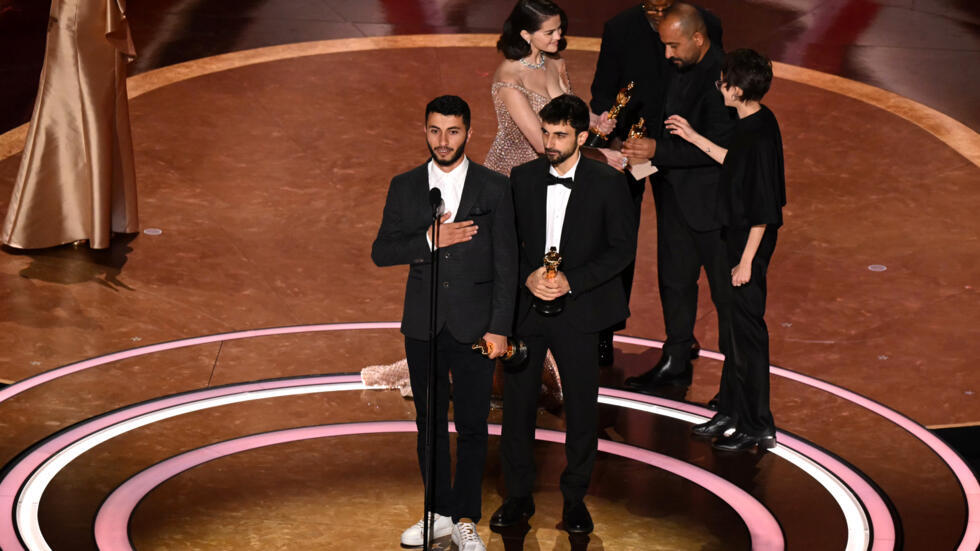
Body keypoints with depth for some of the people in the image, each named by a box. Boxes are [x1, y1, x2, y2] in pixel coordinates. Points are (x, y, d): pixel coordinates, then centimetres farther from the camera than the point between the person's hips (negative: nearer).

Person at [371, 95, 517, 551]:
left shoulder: (494, 188, -2)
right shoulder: (405, 187, 4)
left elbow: (506, 264, -3)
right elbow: (381, 252, 0)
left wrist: (499, 328, -8)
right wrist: (430, 240, -16)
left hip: (474, 325, -2)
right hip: (423, 326, 2)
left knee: (472, 425, 1)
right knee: (430, 423, 11)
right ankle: (441, 513, 24)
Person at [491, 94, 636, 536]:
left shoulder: (608, 183, -6)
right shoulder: (523, 178, 3)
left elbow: (623, 248, -5)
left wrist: (571, 281, -15)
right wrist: (527, 277, -13)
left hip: (578, 312, -2)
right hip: (525, 308, 2)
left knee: (581, 408, 6)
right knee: (517, 402, 6)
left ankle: (575, 499, 22)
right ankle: (519, 496, 20)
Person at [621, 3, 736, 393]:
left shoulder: (721, 77, -23)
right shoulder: (680, 68, 5)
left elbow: (716, 148, -26)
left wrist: (658, 151, -26)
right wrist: (642, 145, 1)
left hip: (711, 200, -9)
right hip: (675, 195, 9)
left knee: (727, 290, 3)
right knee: (674, 281, 18)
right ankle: (675, 363, 31)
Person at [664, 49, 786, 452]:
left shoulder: (760, 136, -25)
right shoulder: (753, 123, 4)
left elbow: (763, 209, -24)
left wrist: (746, 261, -20)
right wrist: (694, 138, 26)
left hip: (751, 240, -10)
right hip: (738, 235, 10)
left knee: (747, 328, -1)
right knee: (736, 325, 18)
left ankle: (758, 427, 8)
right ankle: (732, 410, 30)